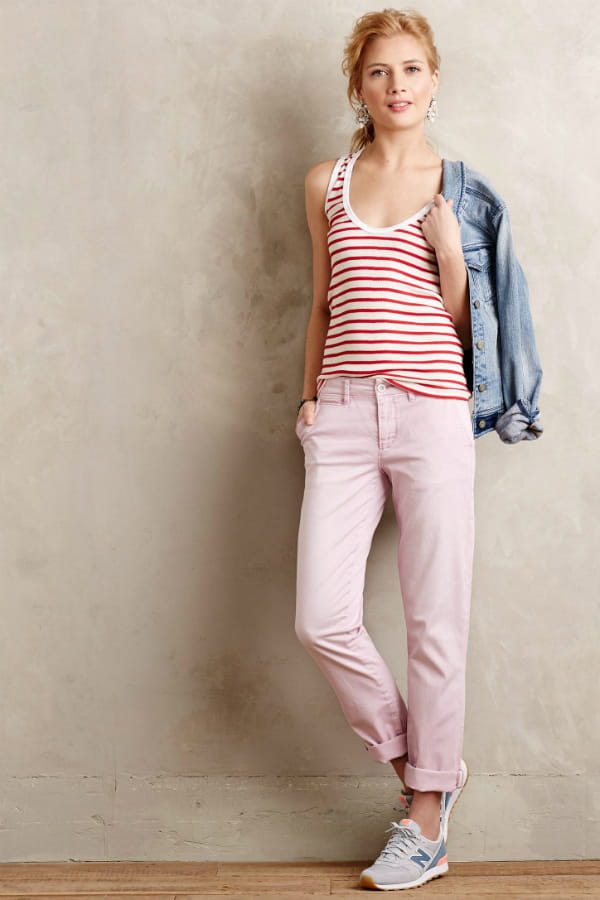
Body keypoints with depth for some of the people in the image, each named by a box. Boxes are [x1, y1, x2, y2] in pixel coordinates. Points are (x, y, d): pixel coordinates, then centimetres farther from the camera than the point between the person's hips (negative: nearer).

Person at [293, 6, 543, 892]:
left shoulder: (458, 189, 8)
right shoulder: (327, 184, 15)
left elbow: (464, 321, 8)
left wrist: (449, 249, -7)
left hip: (431, 410, -2)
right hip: (343, 413, 3)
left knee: (435, 621, 0)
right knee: (322, 619, -6)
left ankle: (426, 822, 15)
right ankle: (428, 767, 18)